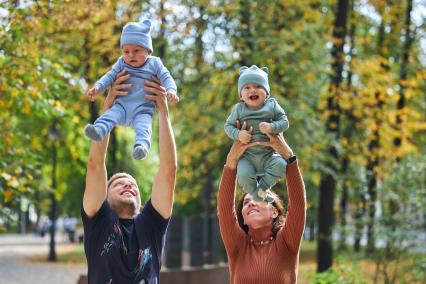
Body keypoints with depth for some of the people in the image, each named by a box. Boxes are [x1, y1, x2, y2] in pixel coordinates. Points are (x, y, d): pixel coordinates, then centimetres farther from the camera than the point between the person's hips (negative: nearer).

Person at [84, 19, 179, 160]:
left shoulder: (154, 63, 5)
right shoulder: (121, 63, 12)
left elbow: (166, 77, 1)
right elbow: (110, 76, 8)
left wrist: (171, 90, -20)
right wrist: (97, 87, -9)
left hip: (143, 108, -3)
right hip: (122, 105, 3)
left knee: (143, 126, -31)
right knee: (110, 115, -27)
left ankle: (141, 145, -54)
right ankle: (98, 130, -48)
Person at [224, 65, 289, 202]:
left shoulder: (272, 105, 1)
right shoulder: (239, 109, 2)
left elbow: (284, 122, -3)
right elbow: (228, 125, 5)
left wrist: (271, 127, -23)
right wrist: (238, 134, -16)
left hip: (268, 153, 0)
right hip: (247, 156, 0)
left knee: (280, 165, -28)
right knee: (243, 175, -26)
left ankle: (263, 187, -3)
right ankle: (258, 196, 2)